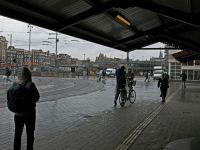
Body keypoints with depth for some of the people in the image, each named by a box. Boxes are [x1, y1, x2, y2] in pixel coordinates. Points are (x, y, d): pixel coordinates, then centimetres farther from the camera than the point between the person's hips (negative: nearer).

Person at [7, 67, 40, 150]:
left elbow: (8, 97, 2)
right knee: (30, 134, 13)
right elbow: (37, 97, -10)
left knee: (17, 134, 18)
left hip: (18, 114, 4)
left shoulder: (15, 84, -7)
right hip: (29, 113, -4)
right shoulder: (30, 85, -20)